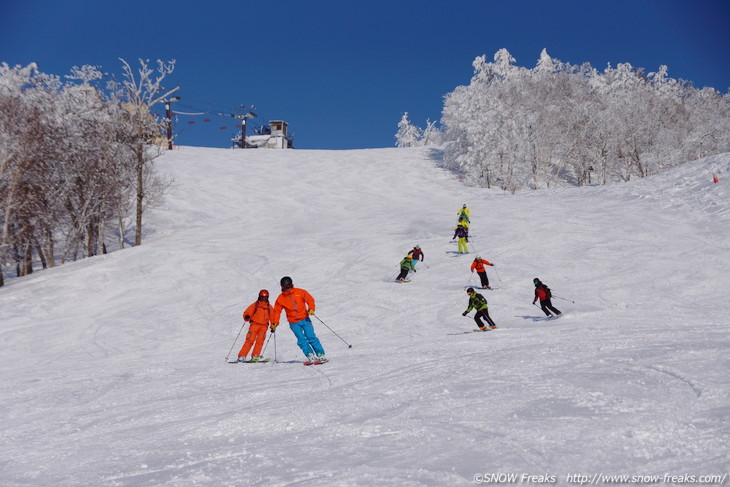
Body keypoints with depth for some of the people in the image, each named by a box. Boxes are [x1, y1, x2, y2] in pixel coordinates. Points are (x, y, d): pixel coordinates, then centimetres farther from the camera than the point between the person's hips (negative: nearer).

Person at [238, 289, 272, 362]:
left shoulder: (269, 307, 15)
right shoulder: (255, 305, 8)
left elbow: (272, 317, 17)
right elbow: (247, 312, 3)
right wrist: (246, 317, -19)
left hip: (264, 326, 2)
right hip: (254, 324, -2)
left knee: (260, 340, -16)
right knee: (250, 340, -13)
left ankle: (255, 356, -13)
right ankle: (242, 356, -12)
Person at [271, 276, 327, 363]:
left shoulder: (300, 292, 1)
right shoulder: (281, 298, 5)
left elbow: (310, 299, 0)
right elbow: (276, 311, 11)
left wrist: (311, 309, -18)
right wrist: (274, 323, 4)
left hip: (305, 319, -1)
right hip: (294, 323, 1)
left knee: (311, 337, -12)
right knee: (301, 340, -14)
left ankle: (321, 355, -8)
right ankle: (310, 356, -10)